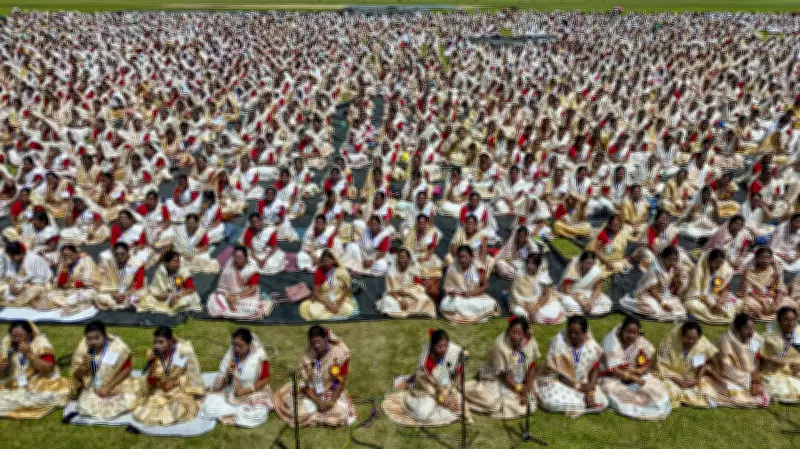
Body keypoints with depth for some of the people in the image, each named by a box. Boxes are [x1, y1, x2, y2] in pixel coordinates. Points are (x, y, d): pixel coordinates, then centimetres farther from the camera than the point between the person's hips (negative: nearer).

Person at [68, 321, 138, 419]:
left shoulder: (117, 346, -19)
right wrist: (84, 365, -26)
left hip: (116, 386, -2)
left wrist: (107, 387, -16)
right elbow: (76, 376, -3)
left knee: (127, 404, -22)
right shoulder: (83, 348, -10)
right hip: (92, 389, 2)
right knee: (85, 408, -21)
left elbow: (126, 369, -12)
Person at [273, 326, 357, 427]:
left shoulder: (339, 353, -14)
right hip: (312, 395, 1)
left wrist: (332, 401, -21)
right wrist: (318, 401, -19)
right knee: (300, 413, -25)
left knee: (341, 413, -28)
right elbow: (304, 384, -7)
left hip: (333, 393, -1)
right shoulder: (307, 356, -8)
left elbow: (341, 382, -10)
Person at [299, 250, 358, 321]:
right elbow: (315, 292, -9)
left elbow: (346, 289, -5)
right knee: (314, 312, -30)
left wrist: (338, 304, -16)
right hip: (323, 300, 0)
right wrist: (327, 304, -20)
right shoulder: (319, 272, -8)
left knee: (349, 310, -29)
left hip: (340, 300, 1)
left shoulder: (341, 271, -8)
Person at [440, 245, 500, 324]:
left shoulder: (477, 268, -10)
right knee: (445, 305, -32)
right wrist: (451, 292, -23)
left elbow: (485, 285, -3)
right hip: (457, 297, 0)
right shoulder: (452, 269, -9)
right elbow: (448, 286, 0)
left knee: (491, 304, -27)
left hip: (475, 296, 0)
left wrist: (471, 293, -17)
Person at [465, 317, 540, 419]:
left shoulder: (531, 343, -14)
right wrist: (520, 390, -17)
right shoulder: (500, 345, -27)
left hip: (520, 382, 5)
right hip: (497, 379, -5)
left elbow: (532, 367, -1)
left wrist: (528, 389, -9)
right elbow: (504, 374, -19)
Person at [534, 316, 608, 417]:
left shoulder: (592, 346, -13)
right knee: (552, 401, -32)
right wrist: (577, 386, -22)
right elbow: (557, 372, -17)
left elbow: (595, 369, -1)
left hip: (583, 383, 4)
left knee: (602, 402, -17)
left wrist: (590, 392, -14)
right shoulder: (559, 342, -22)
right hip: (559, 381, -3)